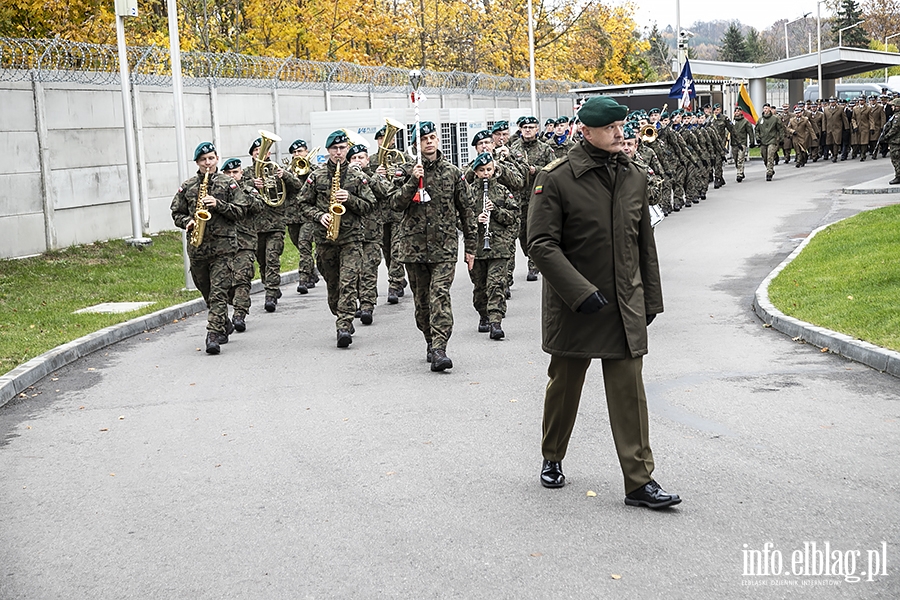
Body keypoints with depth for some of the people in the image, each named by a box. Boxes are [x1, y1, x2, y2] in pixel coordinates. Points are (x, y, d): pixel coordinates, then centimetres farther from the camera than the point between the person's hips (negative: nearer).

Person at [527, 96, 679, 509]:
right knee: (564, 386, 12)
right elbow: (541, 244, -14)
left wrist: (651, 299, 13)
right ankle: (552, 459, 34)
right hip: (573, 305, -3)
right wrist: (581, 292, -19)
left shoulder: (635, 178, 7)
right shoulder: (555, 179, -10)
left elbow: (645, 243, 14)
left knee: (630, 391, -1)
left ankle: (639, 482, 3)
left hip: (625, 305, 3)